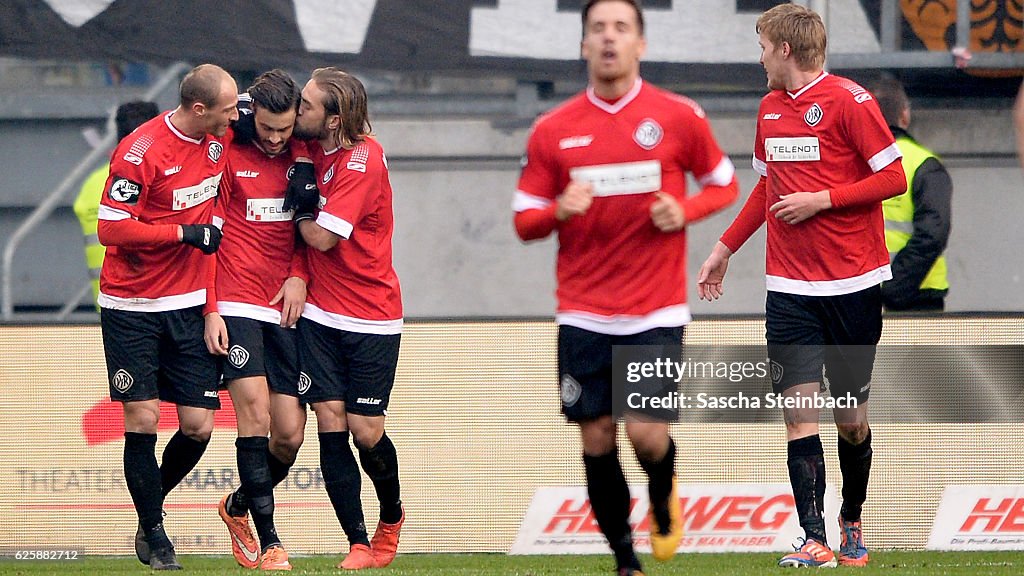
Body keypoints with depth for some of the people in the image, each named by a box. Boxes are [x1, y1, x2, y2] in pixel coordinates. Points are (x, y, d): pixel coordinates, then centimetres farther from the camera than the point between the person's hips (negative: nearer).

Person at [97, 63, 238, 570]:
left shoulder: (219, 139, 2)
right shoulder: (141, 152, -18)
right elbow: (110, 228, -18)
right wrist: (186, 233, -16)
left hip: (190, 304, 5)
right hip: (132, 307, -5)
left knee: (198, 427, -1)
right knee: (143, 420, -5)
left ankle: (153, 503, 25)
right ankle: (152, 533, 10)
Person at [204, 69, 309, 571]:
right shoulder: (230, 156, -1)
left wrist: (298, 274, 0)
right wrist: (211, 311, -5)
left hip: (286, 308, 4)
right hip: (236, 304, -4)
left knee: (289, 435, 0)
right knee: (255, 410, -19)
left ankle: (239, 506, 28)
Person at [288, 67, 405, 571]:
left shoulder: (364, 160, -17)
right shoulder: (312, 148, 2)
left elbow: (322, 237, -20)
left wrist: (300, 209, -2)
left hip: (372, 319, -5)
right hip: (320, 315, 5)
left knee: (366, 432, -2)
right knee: (330, 424, -4)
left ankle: (391, 516, 27)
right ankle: (358, 543, 1)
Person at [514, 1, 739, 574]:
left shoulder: (679, 117, -2)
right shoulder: (553, 130, 2)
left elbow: (724, 184, 10)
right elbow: (525, 221, 7)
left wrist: (685, 211, -10)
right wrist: (560, 210, -15)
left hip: (656, 311, -2)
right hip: (583, 315, 2)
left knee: (647, 434, -11)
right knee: (597, 438, 1)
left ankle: (664, 499, 25)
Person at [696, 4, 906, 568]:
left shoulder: (848, 101, -8)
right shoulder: (770, 108, 13)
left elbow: (894, 178, -10)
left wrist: (822, 199, -15)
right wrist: (724, 250, 23)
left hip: (852, 286, -4)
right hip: (790, 288, 4)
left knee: (851, 418, 6)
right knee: (798, 410, -10)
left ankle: (852, 523, 28)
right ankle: (815, 542, -14)